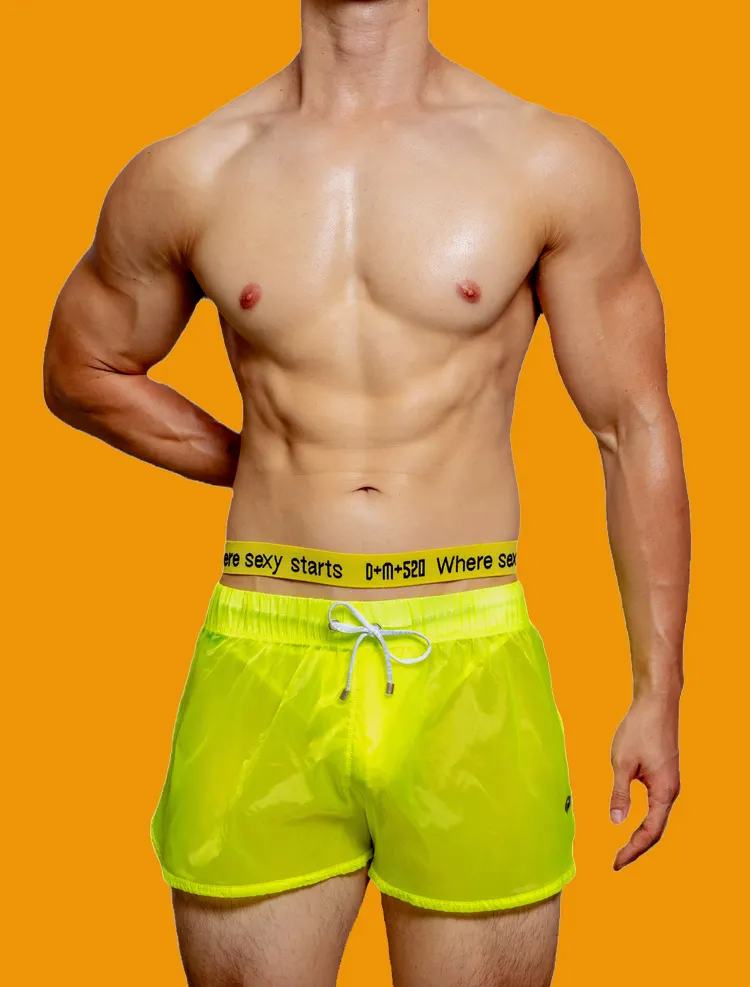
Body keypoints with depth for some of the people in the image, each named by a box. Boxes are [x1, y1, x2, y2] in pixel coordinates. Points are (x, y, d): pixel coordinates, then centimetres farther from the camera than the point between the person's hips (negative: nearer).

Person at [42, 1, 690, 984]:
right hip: (261, 667, 1)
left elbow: (635, 428, 4)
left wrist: (657, 693, 3)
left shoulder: (557, 164, 2)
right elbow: (81, 370, 20)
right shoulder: (186, 175, 5)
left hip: (469, 671, 0)